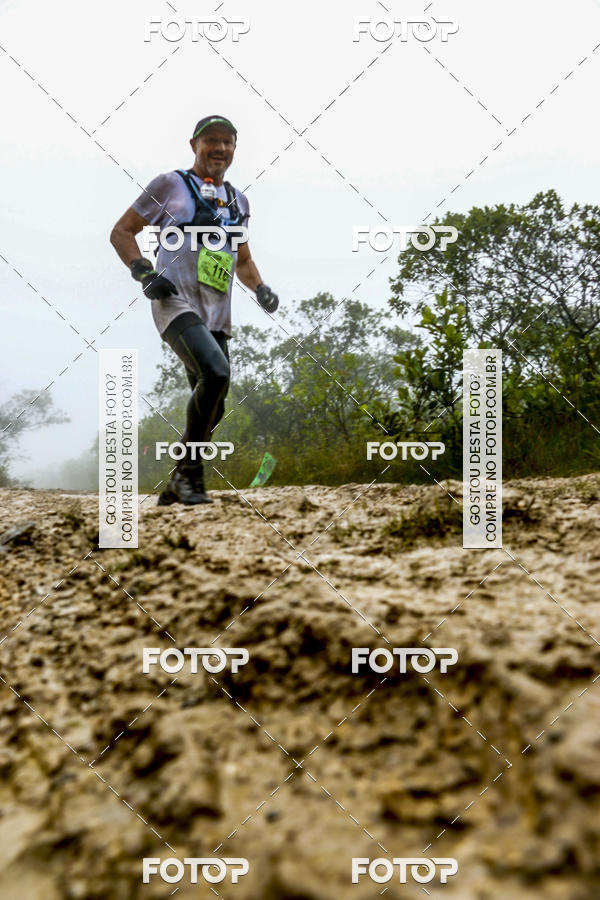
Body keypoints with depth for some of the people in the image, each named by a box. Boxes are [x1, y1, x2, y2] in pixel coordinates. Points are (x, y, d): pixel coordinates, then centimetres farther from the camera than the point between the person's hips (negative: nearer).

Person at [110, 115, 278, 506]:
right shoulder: (170, 184, 6)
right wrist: (144, 272, -11)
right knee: (215, 373, -31)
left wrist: (261, 289, 12)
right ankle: (190, 473, -15)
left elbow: (243, 260, 32)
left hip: (217, 316, 6)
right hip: (176, 304, -6)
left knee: (213, 410, 4)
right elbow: (121, 232, 6)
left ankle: (178, 485, 22)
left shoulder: (239, 201, 21)